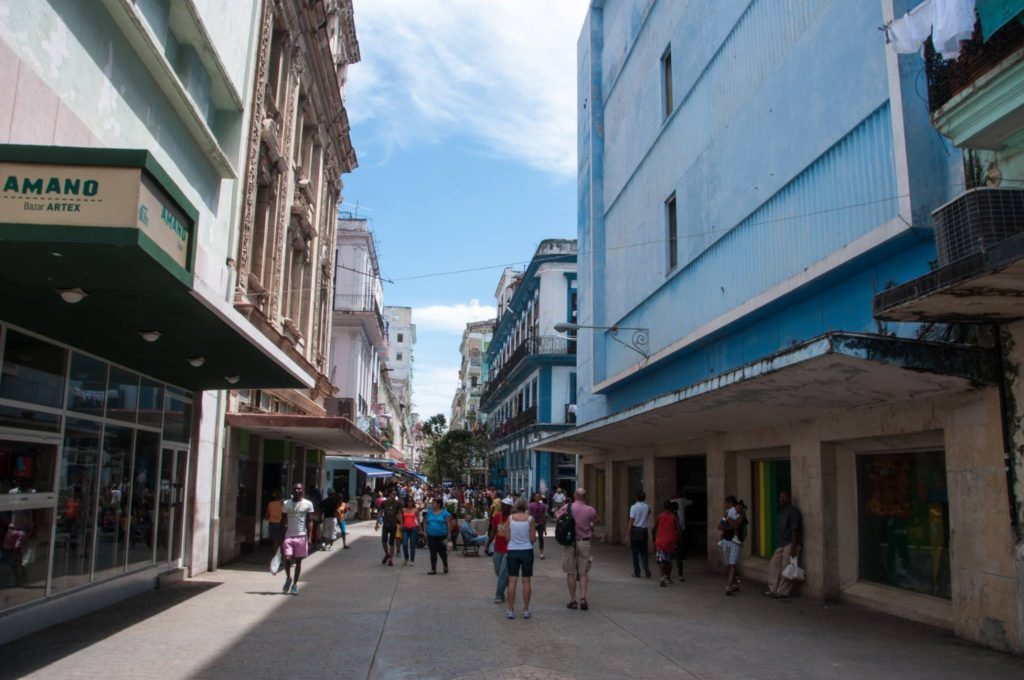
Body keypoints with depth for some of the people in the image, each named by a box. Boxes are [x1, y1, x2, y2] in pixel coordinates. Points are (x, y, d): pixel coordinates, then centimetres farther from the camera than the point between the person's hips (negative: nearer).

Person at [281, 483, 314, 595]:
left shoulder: (308, 504, 0)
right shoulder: (286, 504, 4)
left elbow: (310, 521, 1)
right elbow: (284, 522, 7)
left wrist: (309, 538, -7)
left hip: (301, 536, 0)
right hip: (289, 536, 0)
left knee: (298, 561, 5)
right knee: (287, 558, -11)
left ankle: (295, 584, 18)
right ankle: (288, 578, 16)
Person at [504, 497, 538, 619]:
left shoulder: (510, 518, -4)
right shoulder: (530, 519, -8)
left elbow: (507, 537, -3)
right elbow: (533, 539, -6)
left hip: (512, 551, 1)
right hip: (527, 551, -1)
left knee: (512, 581, 5)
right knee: (526, 581, 6)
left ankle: (511, 610, 7)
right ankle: (526, 610, 11)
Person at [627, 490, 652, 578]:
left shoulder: (634, 507, -9)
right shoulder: (647, 507, 1)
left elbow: (631, 521, -12)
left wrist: (628, 532, -6)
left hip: (635, 530, -3)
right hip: (644, 530, 3)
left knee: (635, 552, 5)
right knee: (643, 552, 13)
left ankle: (637, 573, 7)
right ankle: (646, 566, -12)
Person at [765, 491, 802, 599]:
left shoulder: (792, 511, -11)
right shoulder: (782, 512, 17)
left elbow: (795, 530, -17)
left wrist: (793, 547, -21)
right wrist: (780, 544, 18)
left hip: (790, 544, -9)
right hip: (782, 544, 9)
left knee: (786, 568, -5)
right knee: (774, 565, 8)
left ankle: (783, 591, 2)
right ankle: (773, 589, 15)